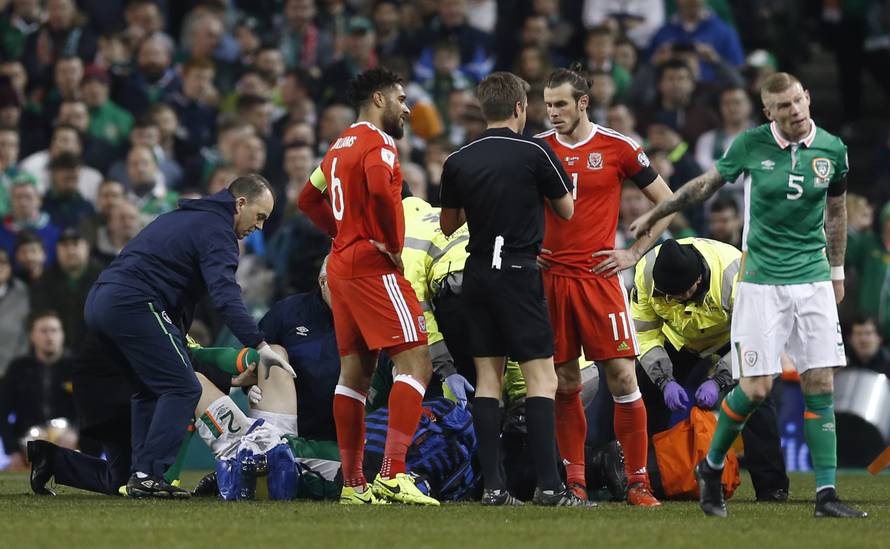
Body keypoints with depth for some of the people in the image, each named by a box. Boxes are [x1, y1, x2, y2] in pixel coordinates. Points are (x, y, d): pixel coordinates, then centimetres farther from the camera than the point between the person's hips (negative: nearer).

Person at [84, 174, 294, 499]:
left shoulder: (185, 217, 27)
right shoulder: (217, 230, -4)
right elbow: (225, 294, -19)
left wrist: (182, 337, 27)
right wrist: (259, 345, -27)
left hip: (98, 301, 10)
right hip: (133, 303, -10)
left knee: (150, 391, 19)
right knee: (181, 389, -7)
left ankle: (141, 475, 12)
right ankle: (148, 475, -14)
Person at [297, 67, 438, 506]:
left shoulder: (341, 145, 19)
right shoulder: (378, 142, -10)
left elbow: (309, 199, 29)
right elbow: (380, 189, -29)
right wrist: (391, 243, -16)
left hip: (342, 266, 10)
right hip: (375, 268, -10)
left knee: (354, 373, 10)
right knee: (415, 366, -12)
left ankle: (353, 483, 11)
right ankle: (393, 475, -22)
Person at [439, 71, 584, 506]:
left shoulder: (458, 162, 4)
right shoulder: (534, 153, -8)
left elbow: (448, 225, 15)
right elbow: (567, 210, 3)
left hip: (477, 275, 5)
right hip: (518, 273, -5)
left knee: (487, 380, 7)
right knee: (541, 376, -4)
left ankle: (492, 485, 2)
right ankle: (548, 484, -11)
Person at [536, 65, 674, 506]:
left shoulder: (617, 148, 0)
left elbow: (665, 202, 7)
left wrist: (634, 252, 0)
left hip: (599, 275, -2)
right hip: (551, 276, 2)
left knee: (622, 377, -7)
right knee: (565, 383, 5)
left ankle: (638, 481, -1)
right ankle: (575, 480, 13)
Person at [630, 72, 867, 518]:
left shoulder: (832, 149, 1)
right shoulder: (751, 144, -6)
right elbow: (707, 183, 10)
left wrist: (837, 270, 21)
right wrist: (654, 214, 18)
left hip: (813, 280, 2)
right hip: (761, 278, -2)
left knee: (820, 386, -4)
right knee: (756, 387, -8)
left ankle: (826, 495, -2)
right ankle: (711, 468, 16)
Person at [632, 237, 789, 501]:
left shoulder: (733, 275, -40)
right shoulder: (645, 273, -30)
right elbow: (644, 333, -17)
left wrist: (718, 381, -36)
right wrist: (665, 380, -29)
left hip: (733, 338, -4)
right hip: (681, 340, 4)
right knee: (648, 395, -5)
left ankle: (772, 486, -19)